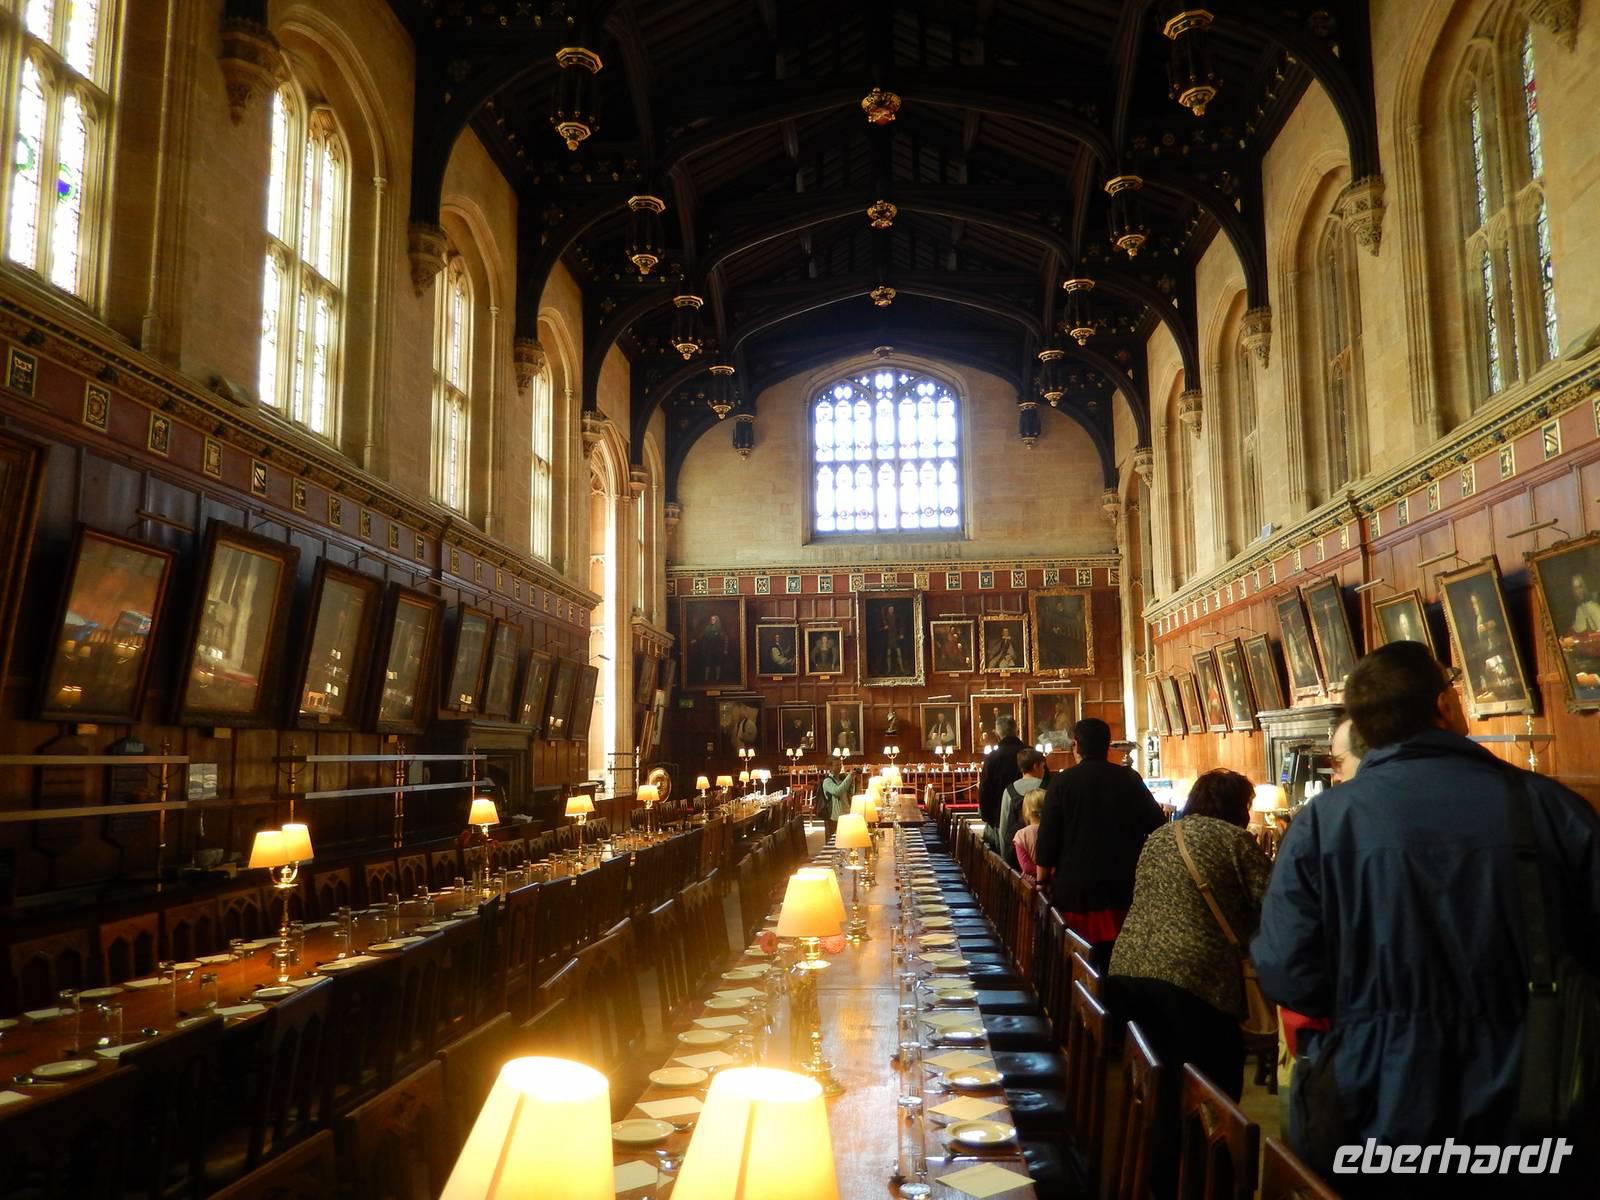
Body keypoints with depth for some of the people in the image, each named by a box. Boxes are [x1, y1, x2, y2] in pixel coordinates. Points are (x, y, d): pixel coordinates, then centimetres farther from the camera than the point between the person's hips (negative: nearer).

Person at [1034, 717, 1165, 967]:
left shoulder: (1063, 781, -6)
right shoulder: (1130, 779, -1)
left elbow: (1047, 837, -5)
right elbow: (1158, 826, 4)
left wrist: (1042, 879, 5)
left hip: (1075, 889, -2)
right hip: (1124, 888, 2)